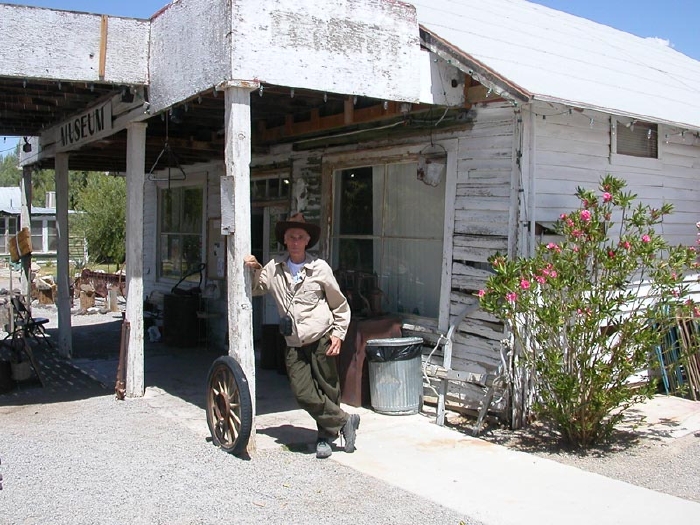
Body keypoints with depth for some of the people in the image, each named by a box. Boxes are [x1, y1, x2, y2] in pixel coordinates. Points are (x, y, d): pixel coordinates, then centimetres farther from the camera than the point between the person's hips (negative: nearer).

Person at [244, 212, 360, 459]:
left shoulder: (320, 268, -3)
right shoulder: (274, 268, 5)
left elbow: (340, 306, 5)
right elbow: (254, 289, 15)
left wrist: (338, 333, -3)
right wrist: (254, 269, -3)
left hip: (321, 340, -2)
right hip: (294, 345, 3)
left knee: (328, 390, 4)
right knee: (303, 394, -7)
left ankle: (326, 435, 26)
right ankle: (345, 421, 11)